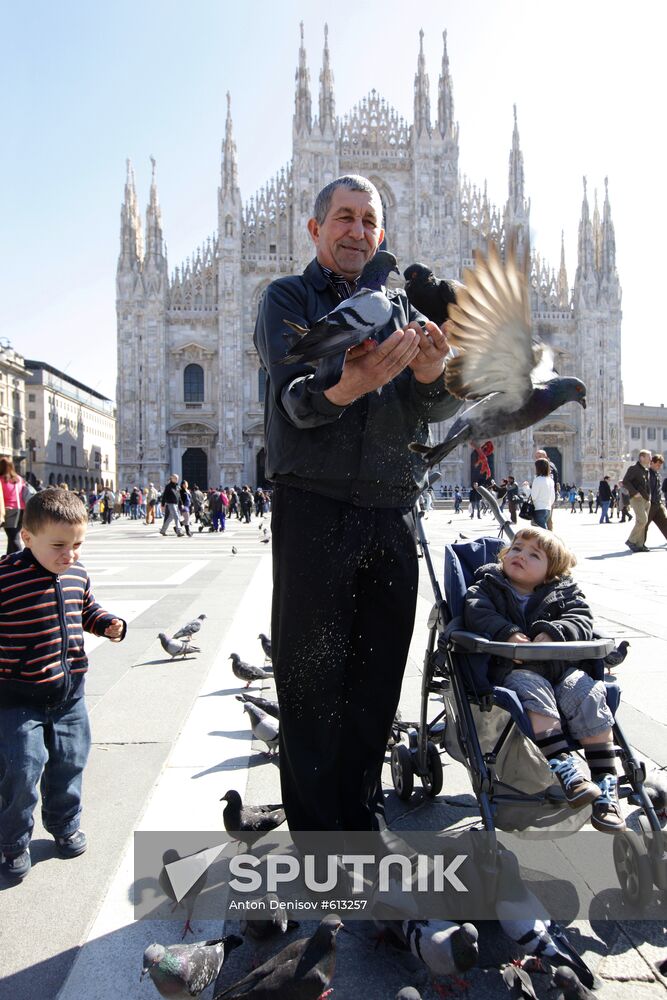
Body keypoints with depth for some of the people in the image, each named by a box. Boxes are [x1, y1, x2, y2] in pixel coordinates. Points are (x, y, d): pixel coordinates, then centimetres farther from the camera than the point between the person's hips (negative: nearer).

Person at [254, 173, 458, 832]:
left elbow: (439, 409, 5)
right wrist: (344, 388, -34)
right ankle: (314, 829, 14)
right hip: (314, 510, -4)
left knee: (378, 678, 9)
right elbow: (294, 400, -11)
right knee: (311, 678, 0)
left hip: (393, 513, 4)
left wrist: (432, 375, -19)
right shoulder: (286, 298, 6)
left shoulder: (401, 307, 18)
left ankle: (362, 816, 25)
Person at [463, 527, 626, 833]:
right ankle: (562, 764, -36)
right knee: (533, 691, -33)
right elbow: (477, 614, -7)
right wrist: (508, 633, -23)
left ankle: (605, 782, -18)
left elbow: (581, 619, -1)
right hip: (513, 669, -2)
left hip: (561, 667, 2)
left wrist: (552, 633, -20)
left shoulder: (563, 592, 15)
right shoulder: (487, 586, 11)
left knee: (589, 695, -22)